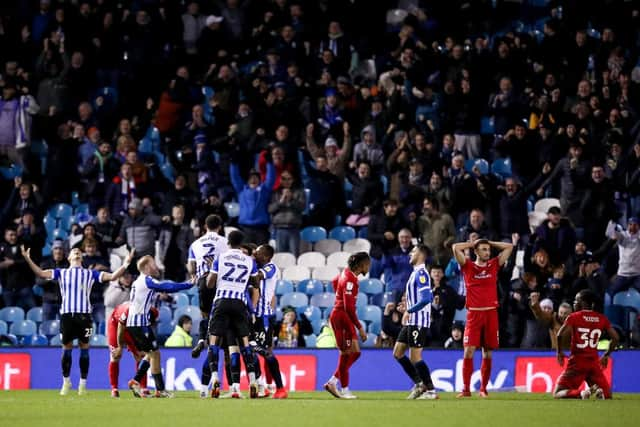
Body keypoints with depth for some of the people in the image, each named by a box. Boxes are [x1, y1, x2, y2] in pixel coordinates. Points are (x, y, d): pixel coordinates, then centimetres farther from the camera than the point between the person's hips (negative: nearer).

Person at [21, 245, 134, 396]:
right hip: (66, 314, 0)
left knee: (84, 348, -1)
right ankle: (66, 382, 13)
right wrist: (28, 259, -7)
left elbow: (112, 276, 10)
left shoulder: (90, 274, 16)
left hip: (84, 314, 0)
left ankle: (83, 383, 6)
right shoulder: (61, 273, 16)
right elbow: (41, 273, 5)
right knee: (66, 347, 2)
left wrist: (126, 264, -2)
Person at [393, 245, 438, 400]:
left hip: (419, 322, -10)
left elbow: (426, 299, -24)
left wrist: (409, 311, -17)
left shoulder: (421, 273, -15)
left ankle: (431, 390, -3)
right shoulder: (416, 273, 16)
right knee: (398, 353, 11)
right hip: (411, 322, 10)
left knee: (415, 358, -8)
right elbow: (429, 297, 24)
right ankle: (419, 384, 15)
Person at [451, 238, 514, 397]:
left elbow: (509, 247, 12)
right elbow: (456, 247, -5)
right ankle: (466, 389, -5)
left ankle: (483, 389, 12)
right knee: (469, 351, -9)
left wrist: (489, 242, 14)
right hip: (473, 313, -2)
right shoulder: (468, 266, 5)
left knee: (488, 353, 4)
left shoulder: (494, 265, 11)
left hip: (491, 313, 2)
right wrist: (473, 243, 8)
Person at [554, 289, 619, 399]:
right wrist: (606, 355, 20)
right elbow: (615, 338, 6)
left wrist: (559, 352, 0)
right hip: (594, 363, 3)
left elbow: (561, 335, -17)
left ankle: (580, 393, -27)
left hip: (577, 362, -3)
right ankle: (599, 391, -22)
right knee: (607, 395, 14)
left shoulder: (574, 317, -4)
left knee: (558, 394, 2)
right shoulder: (602, 318, 7)